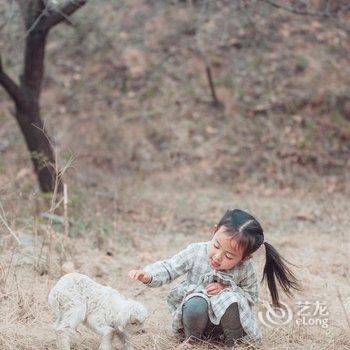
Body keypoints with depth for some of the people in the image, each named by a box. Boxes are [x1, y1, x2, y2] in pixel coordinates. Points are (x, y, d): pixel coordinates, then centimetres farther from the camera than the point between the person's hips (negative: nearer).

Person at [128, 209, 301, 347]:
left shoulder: (245, 268, -16)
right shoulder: (195, 252, -18)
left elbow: (252, 296, -7)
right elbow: (168, 268, -12)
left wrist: (227, 290, -23)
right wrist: (148, 275, -32)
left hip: (225, 319, 0)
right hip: (196, 316, 0)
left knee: (231, 300, -34)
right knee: (196, 305, -37)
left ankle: (234, 341, -10)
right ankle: (191, 339, -6)